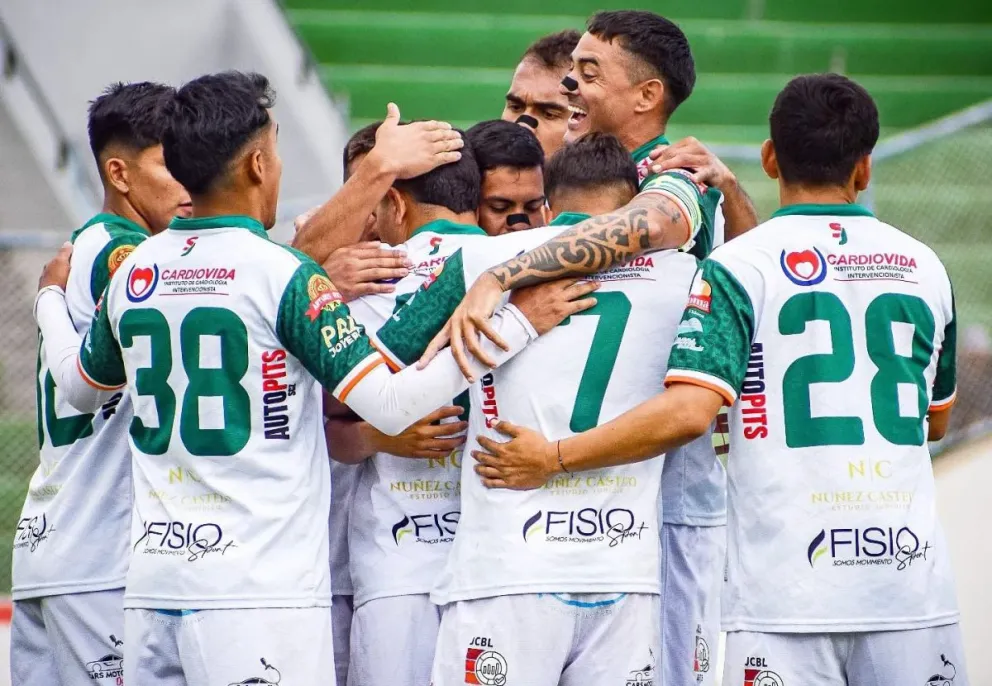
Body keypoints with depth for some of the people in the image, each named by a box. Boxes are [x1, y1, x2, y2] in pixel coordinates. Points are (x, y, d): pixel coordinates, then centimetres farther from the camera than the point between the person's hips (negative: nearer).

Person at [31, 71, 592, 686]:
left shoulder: (132, 272, 9)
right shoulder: (283, 273, -9)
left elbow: (79, 385, 28)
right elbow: (389, 404, -14)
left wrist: (51, 298, 48)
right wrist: (516, 323, -9)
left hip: (153, 582, 6)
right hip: (258, 590, -6)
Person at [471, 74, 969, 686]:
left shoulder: (740, 266, -4)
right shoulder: (924, 266, 10)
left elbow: (688, 411, -17)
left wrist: (554, 458, -8)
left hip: (788, 592, -3)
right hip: (912, 577, 3)